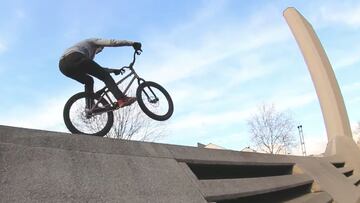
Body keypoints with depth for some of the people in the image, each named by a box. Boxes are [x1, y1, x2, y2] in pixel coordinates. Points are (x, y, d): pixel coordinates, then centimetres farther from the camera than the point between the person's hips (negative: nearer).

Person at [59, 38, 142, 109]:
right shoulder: (93, 41, 25)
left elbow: (97, 69, 44)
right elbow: (112, 42, 10)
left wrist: (113, 70, 44)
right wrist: (133, 43, 8)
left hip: (63, 65, 9)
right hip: (74, 58, -9)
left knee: (88, 81, 28)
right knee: (105, 76, -5)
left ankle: (90, 107, 17)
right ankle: (121, 99, -21)